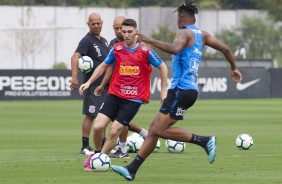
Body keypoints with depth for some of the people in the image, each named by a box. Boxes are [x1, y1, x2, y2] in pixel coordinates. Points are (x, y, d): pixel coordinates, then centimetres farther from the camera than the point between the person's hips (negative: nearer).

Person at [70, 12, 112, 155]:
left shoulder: (103, 41, 16)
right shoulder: (87, 40, -11)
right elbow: (75, 57, -24)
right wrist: (74, 77, -37)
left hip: (104, 84, 8)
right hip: (93, 84, -8)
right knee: (90, 115, -8)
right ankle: (85, 147, -6)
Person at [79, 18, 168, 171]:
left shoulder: (145, 51, -6)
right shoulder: (117, 48, 2)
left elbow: (162, 67, 6)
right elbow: (103, 66, 17)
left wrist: (163, 90, 4)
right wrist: (89, 82, 7)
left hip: (134, 99, -3)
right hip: (114, 95, 3)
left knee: (114, 131, -10)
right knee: (98, 126, -11)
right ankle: (97, 153, 17)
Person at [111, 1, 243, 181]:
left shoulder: (184, 32, -8)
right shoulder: (202, 35, 17)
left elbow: (175, 49, -30)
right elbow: (225, 48, 20)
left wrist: (149, 40, -28)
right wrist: (234, 68, 35)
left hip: (181, 90, -9)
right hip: (190, 89, 9)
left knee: (160, 130, -13)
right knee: (153, 130, 7)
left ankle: (204, 140, -11)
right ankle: (131, 169, 5)